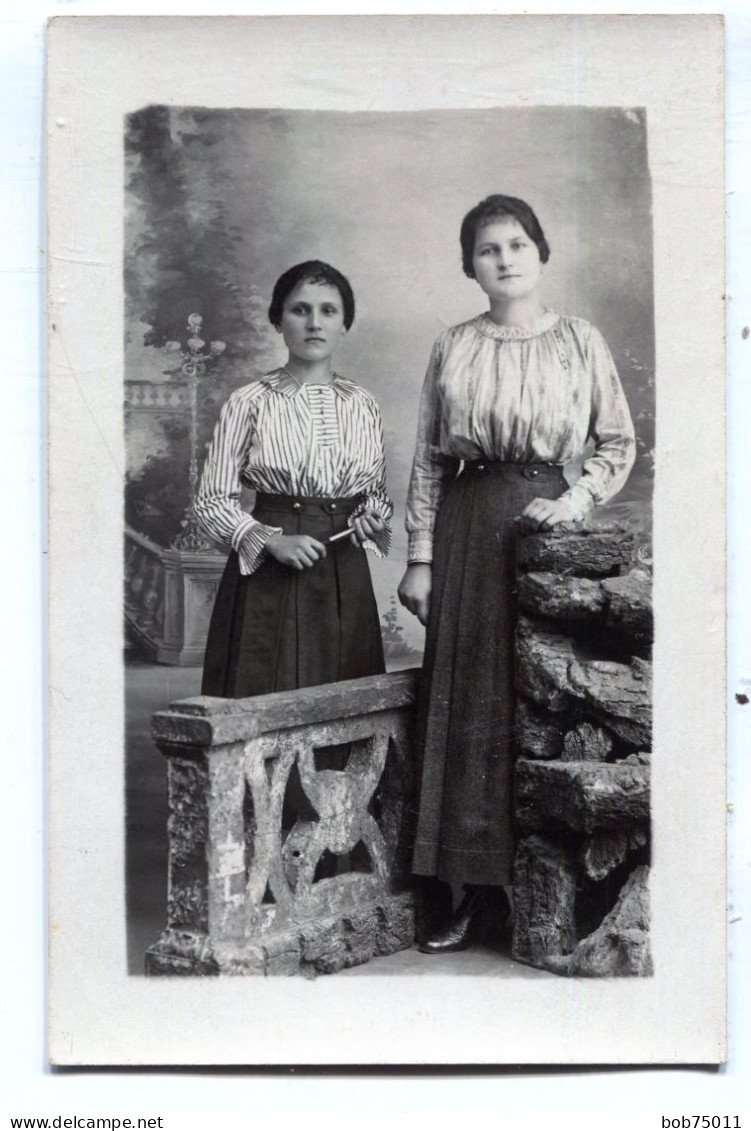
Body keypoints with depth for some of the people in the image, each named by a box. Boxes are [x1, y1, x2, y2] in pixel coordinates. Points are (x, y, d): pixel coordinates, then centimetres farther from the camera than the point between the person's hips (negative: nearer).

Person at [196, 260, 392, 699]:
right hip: (267, 575, -3)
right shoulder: (250, 403, -3)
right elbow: (213, 499, -3)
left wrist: (371, 514, -3)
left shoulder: (363, 406, 8)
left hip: (345, 579, 4)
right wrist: (272, 541, -15)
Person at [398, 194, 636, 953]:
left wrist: (575, 501, -9)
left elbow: (619, 444, 7)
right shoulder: (452, 349, 9)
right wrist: (419, 558, 3)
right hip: (466, 527, 2)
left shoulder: (580, 342, 6)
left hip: (544, 525, -2)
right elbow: (426, 460, 8)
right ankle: (481, 890, 8)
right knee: (468, 701, 0)